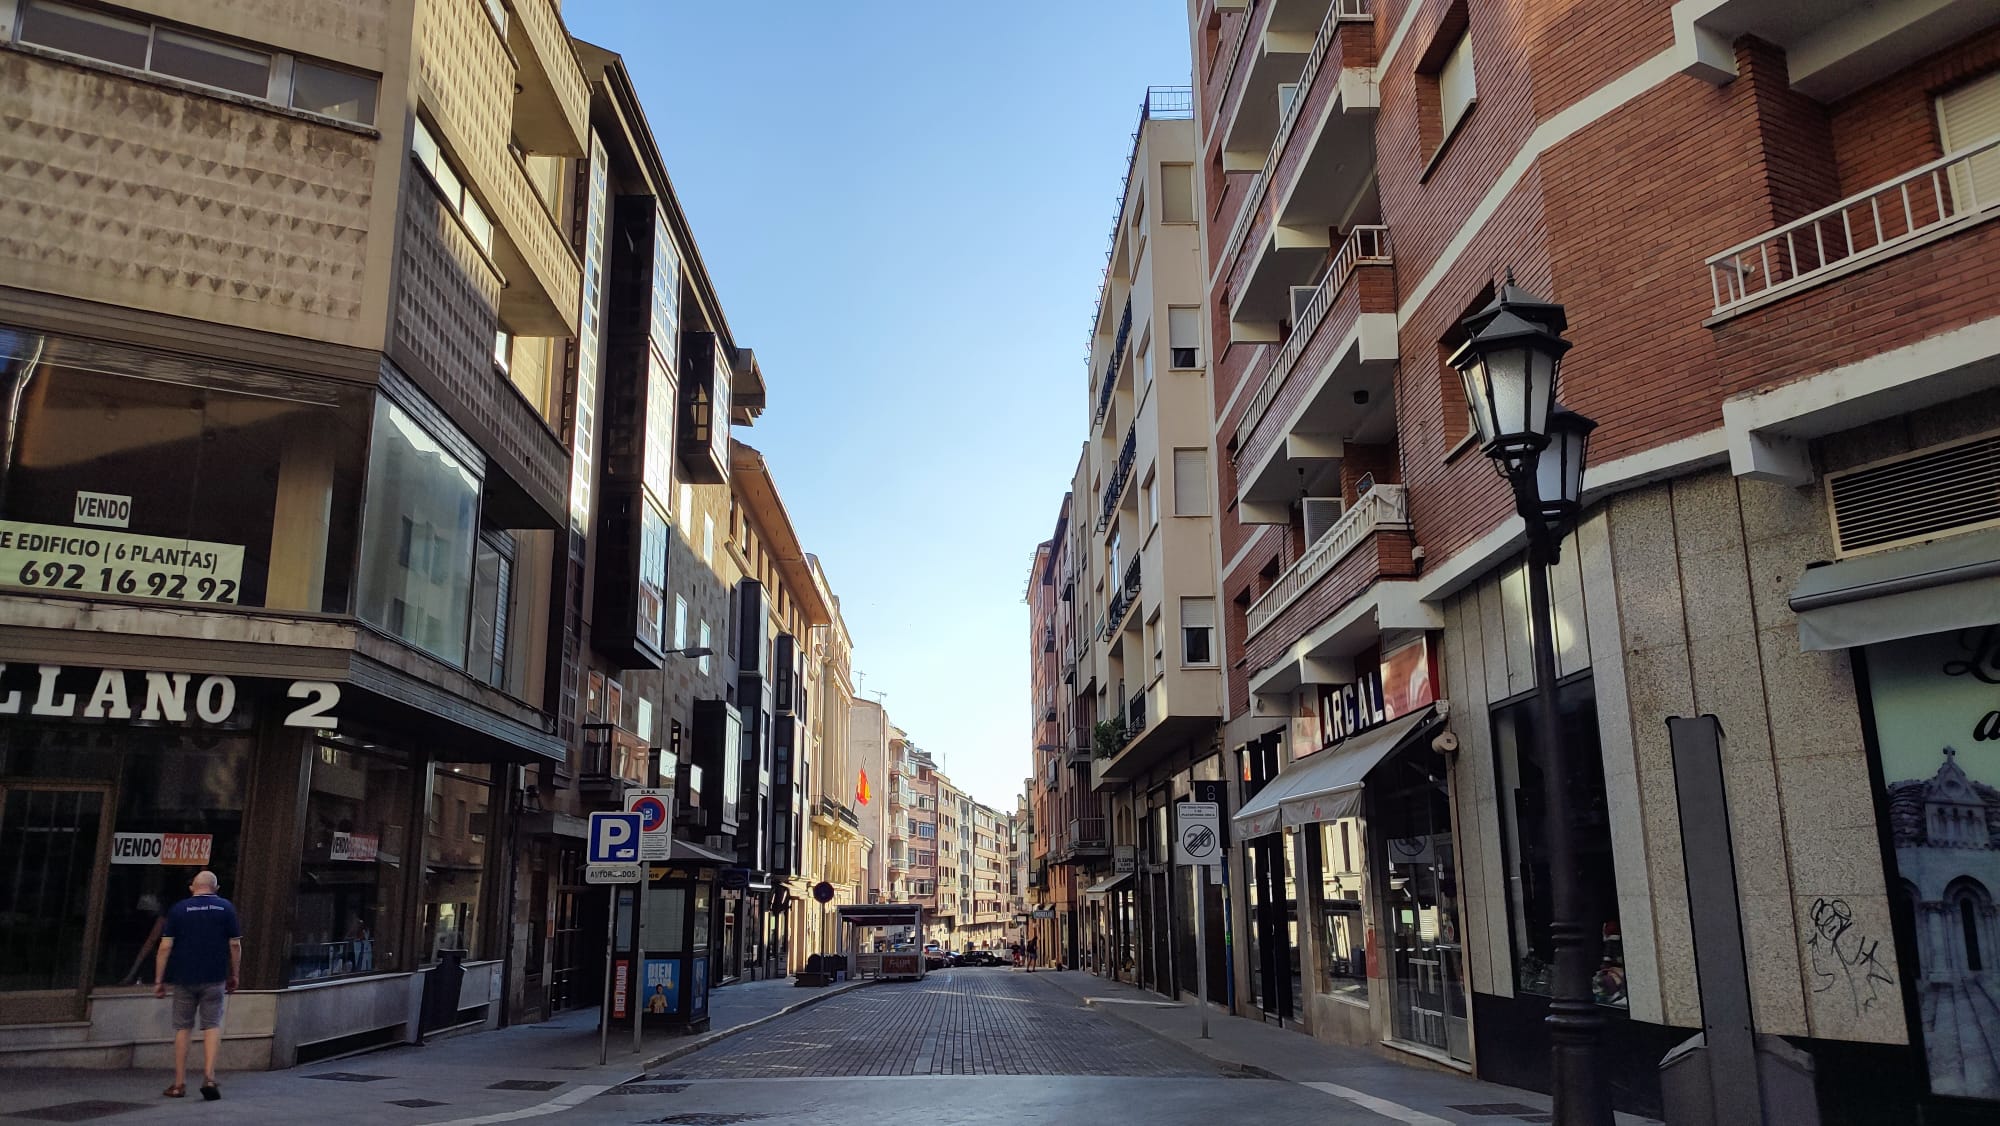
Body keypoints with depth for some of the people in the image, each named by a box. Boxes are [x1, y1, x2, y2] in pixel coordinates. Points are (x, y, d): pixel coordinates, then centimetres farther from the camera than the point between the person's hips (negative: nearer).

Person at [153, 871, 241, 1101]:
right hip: (214, 978, -1)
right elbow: (235, 945, 1)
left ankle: (179, 1084, 13)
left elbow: (165, 946, -3)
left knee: (183, 1028, 10)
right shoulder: (226, 908, 2)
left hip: (184, 978, 1)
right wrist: (234, 975, 10)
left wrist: (159, 980, 1)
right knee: (212, 1025, 5)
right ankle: (209, 1077, -9)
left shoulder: (178, 909, 2)